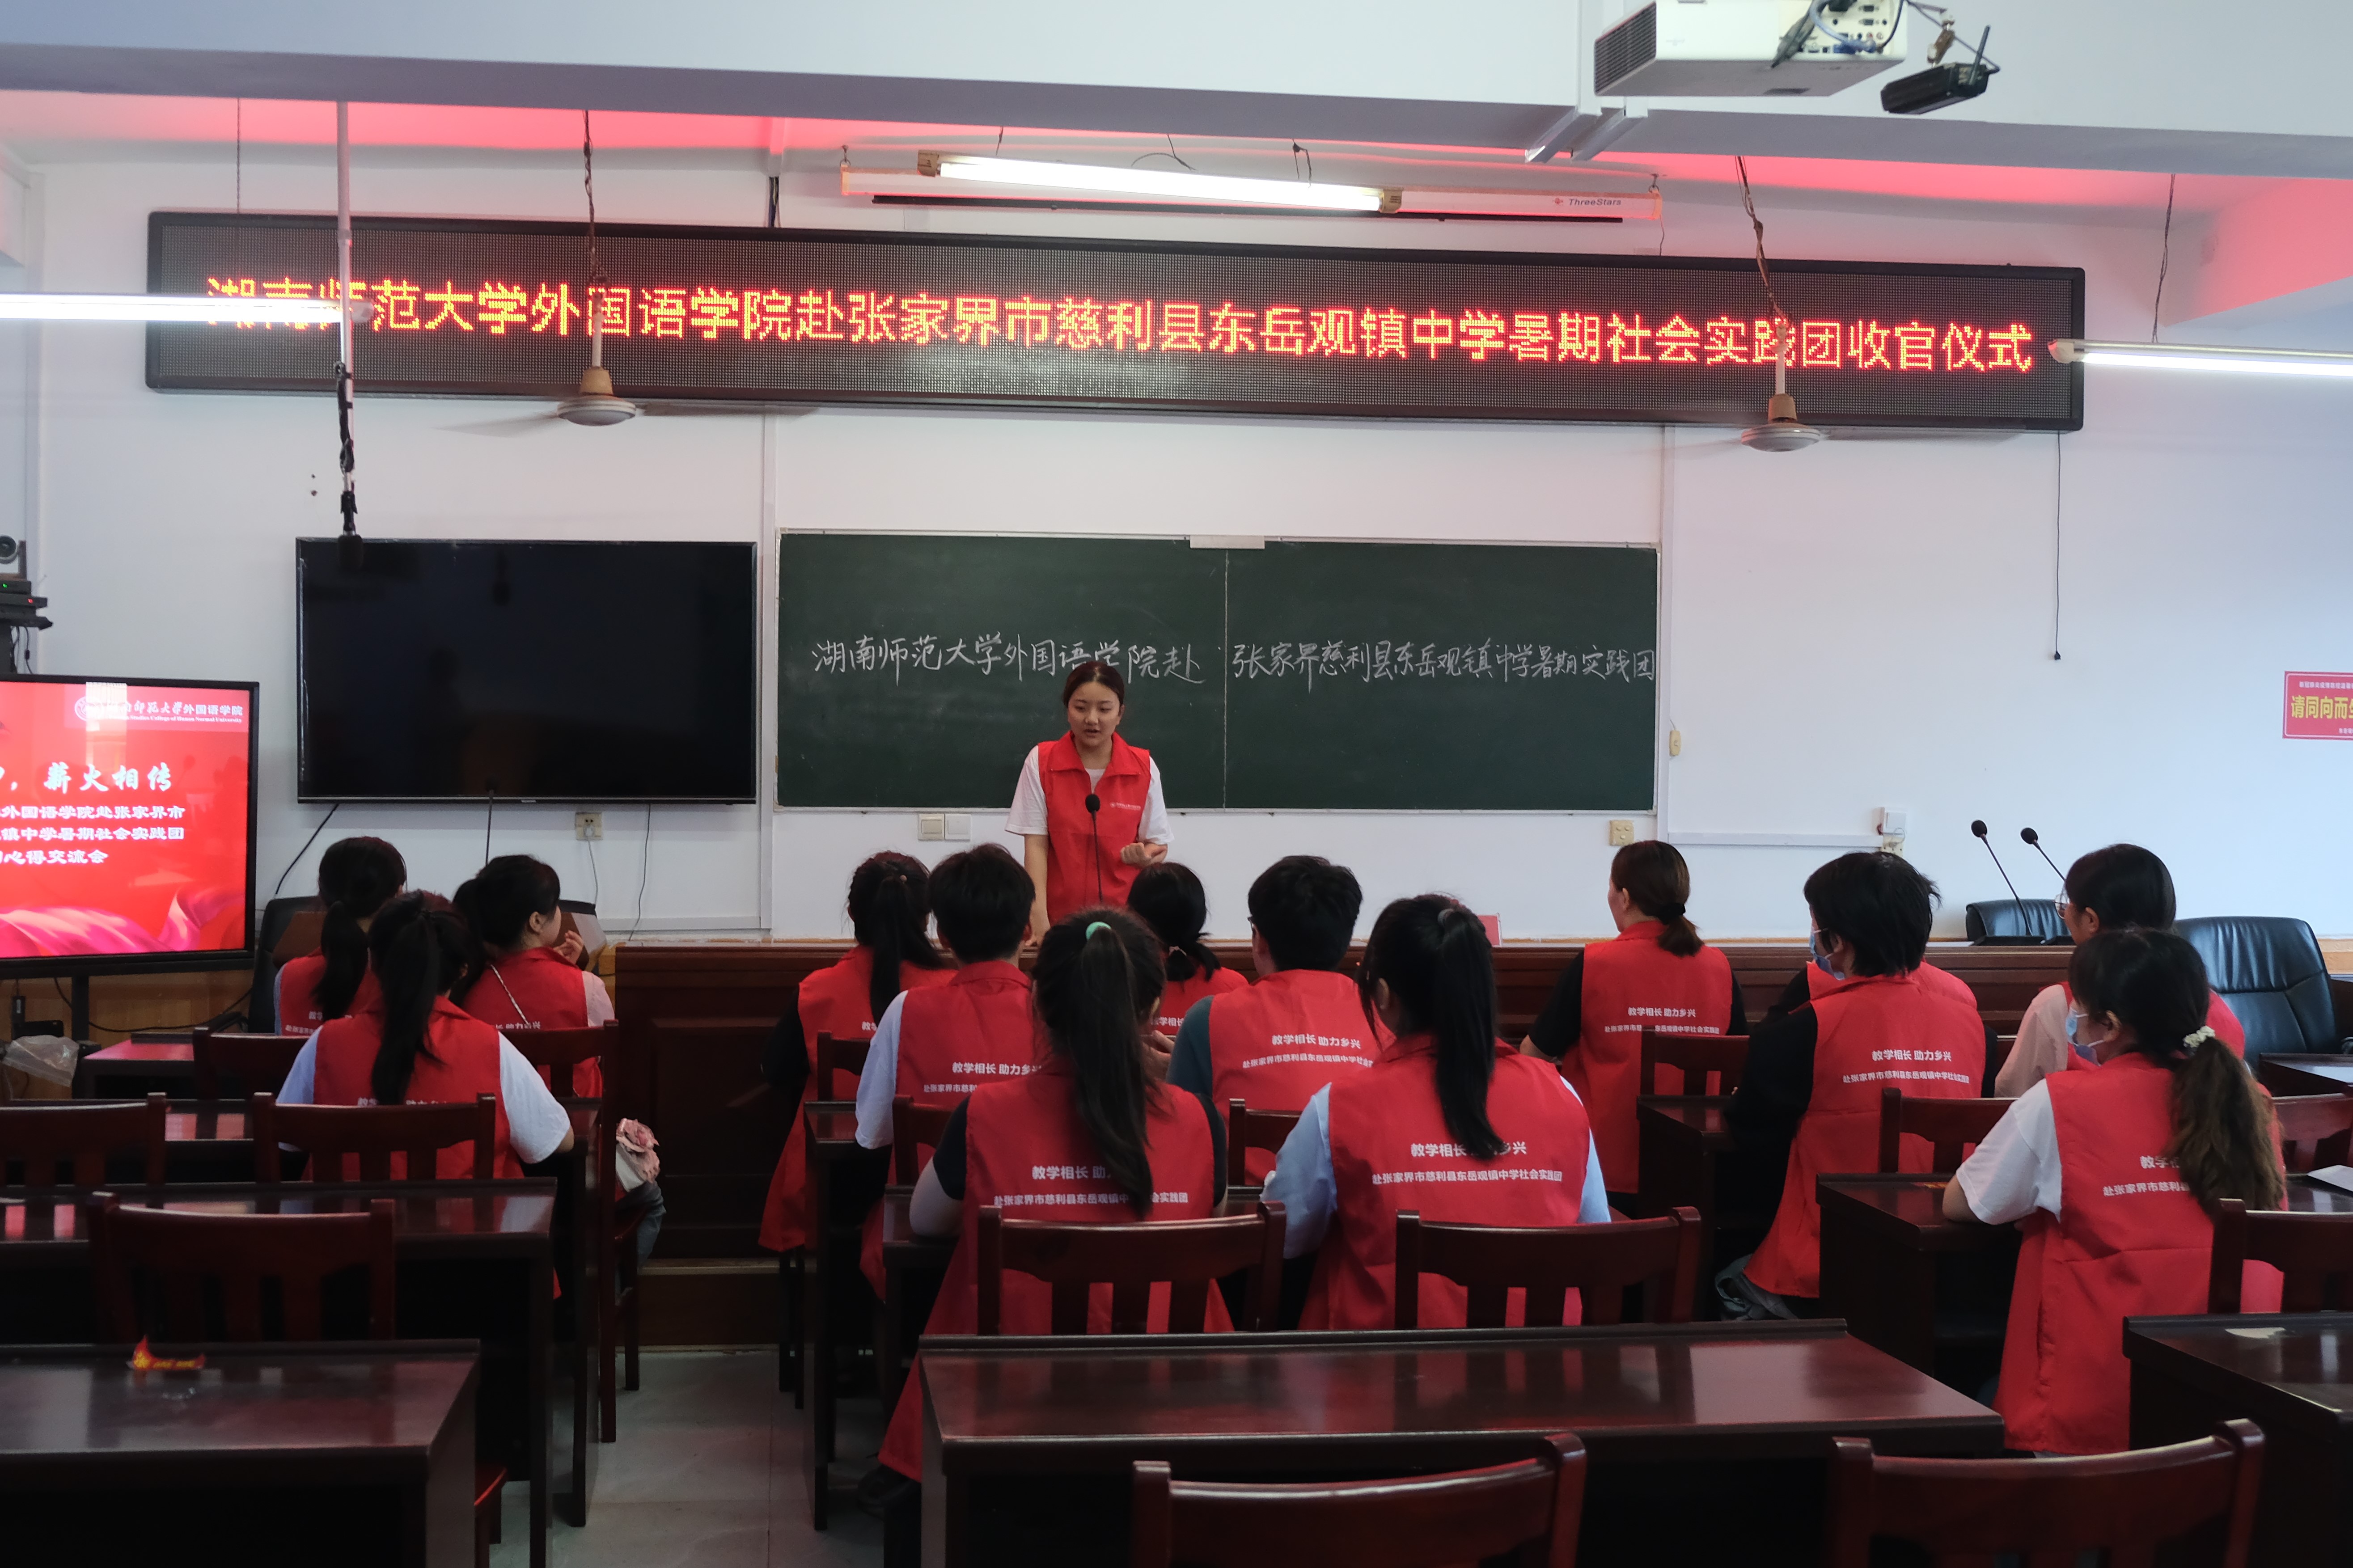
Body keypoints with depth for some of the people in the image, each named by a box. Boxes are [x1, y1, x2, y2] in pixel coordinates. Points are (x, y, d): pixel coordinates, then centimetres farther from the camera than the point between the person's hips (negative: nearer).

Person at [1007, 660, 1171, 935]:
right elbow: (1035, 845, -5)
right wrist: (1039, 920, -14)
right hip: (1059, 912, -1)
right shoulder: (1040, 762, -2)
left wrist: (1147, 856, -17)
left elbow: (1157, 845, 7)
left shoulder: (1144, 767, 1)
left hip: (1125, 913, 1)